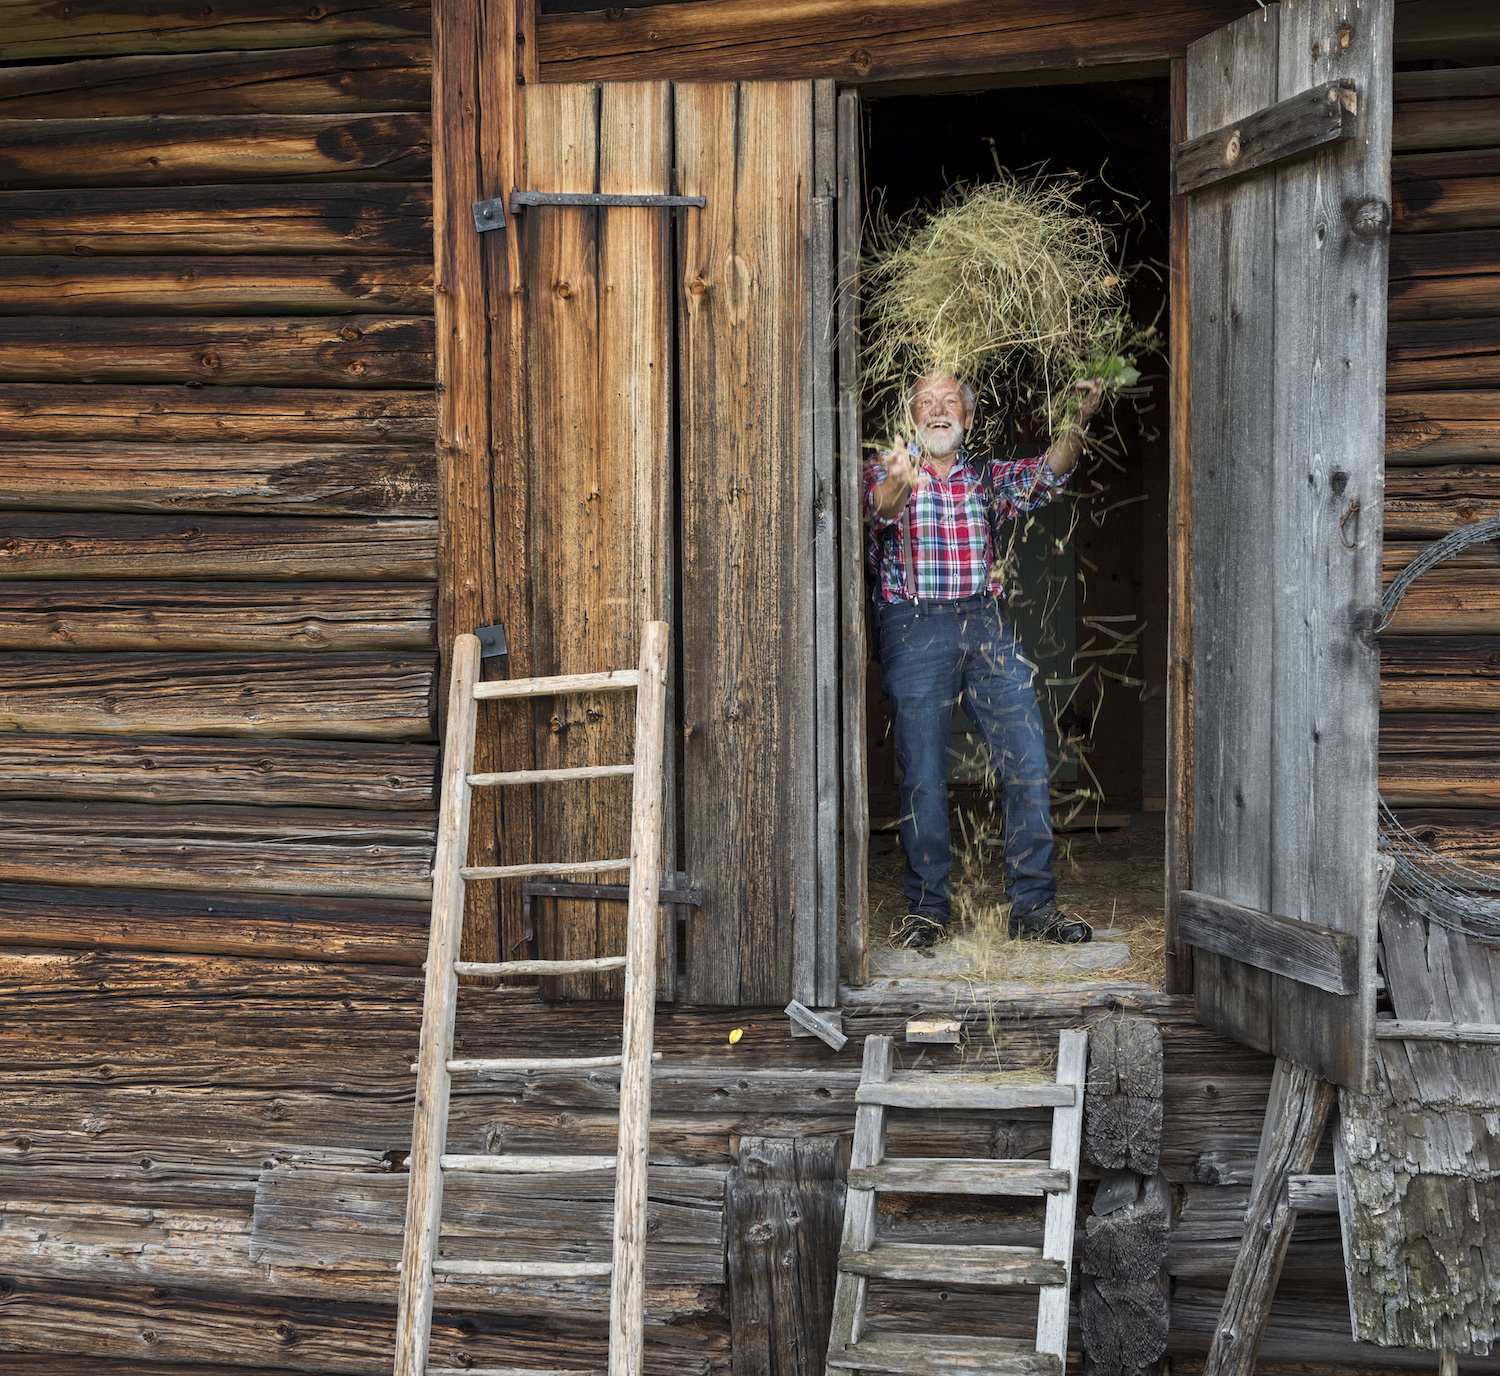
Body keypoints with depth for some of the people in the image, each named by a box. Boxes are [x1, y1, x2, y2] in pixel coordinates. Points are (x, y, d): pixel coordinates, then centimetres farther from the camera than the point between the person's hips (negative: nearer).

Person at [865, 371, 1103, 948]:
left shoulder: (987, 476, 15)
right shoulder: (887, 471, 5)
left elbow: (1046, 473, -3)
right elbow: (880, 506, -18)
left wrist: (1077, 422, -23)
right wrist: (899, 482, -43)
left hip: (986, 624, 3)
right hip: (914, 626, -3)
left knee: (1028, 761, -3)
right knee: (923, 773, -3)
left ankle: (1032, 903, 4)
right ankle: (928, 908, 8)